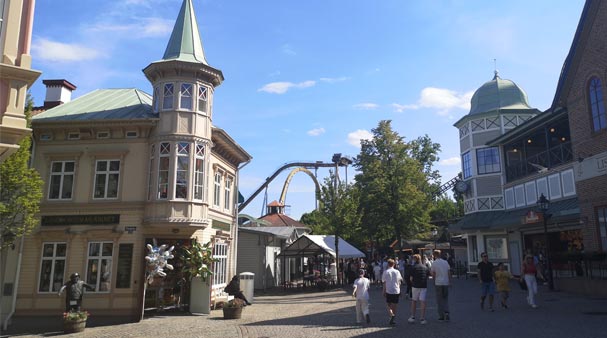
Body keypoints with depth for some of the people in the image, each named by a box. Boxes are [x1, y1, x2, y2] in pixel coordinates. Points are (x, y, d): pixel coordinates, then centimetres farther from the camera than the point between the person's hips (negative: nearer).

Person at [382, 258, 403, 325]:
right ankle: (392, 320, 9)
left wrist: (384, 291, 4)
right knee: (394, 306, 11)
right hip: (396, 291, 2)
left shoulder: (385, 272, -5)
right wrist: (399, 290, 14)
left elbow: (384, 282, -4)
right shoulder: (397, 272, 1)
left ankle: (392, 315, -15)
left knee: (389, 305, 11)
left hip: (388, 291, -2)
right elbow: (399, 282, 4)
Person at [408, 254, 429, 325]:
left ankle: (412, 317, 16)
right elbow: (427, 277, 10)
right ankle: (422, 319, -3)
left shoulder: (413, 267, -5)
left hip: (416, 286, -2)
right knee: (422, 301, 0)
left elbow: (411, 278, -5)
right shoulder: (425, 267, 6)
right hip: (424, 286, 2)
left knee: (414, 301, 13)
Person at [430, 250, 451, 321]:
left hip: (438, 283, -3)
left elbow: (433, 274, -5)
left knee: (439, 300, 7)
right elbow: (449, 272, 5)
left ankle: (441, 315, 7)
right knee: (445, 299, 13)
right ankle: (446, 312, -6)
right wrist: (450, 281, 11)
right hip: (446, 283, 3)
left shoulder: (434, 263, -7)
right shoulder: (445, 262, 4)